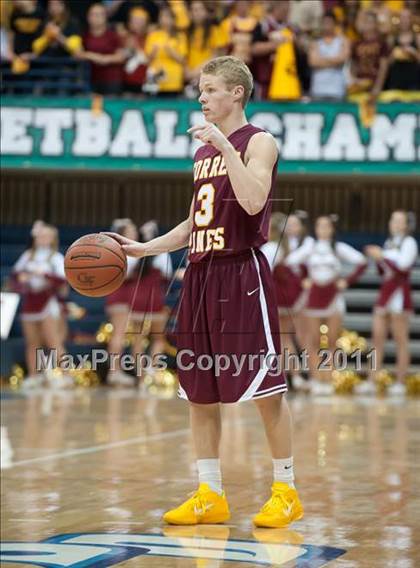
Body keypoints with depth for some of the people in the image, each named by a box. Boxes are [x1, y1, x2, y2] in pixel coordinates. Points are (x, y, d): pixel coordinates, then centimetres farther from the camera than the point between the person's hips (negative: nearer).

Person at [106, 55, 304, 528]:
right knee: (199, 391, 7)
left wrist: (225, 146, -22)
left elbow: (253, 202, -23)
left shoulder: (258, 143, -5)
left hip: (241, 273, -8)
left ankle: (286, 491, 6)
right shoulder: (203, 152, 17)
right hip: (201, 275, 8)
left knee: (265, 387, -4)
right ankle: (210, 495, 15)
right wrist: (144, 248, 13)